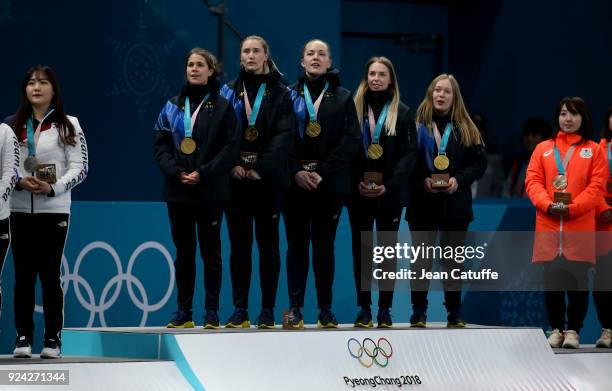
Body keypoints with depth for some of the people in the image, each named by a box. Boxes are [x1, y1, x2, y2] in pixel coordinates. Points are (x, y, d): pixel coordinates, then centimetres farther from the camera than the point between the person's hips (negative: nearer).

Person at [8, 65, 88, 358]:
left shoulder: (68, 125, 4)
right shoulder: (13, 126, 10)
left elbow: (80, 167, -1)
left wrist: (53, 188, -15)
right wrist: (19, 181, -12)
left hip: (54, 210, -2)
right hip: (19, 210, 2)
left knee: (50, 274, -1)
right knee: (23, 274, 3)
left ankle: (53, 338, 4)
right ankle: (23, 336, 8)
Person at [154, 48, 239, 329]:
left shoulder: (221, 107, 1)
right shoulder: (173, 107, 10)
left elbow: (230, 147, -5)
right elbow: (160, 144, 6)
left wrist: (203, 173, -14)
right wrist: (175, 171, -10)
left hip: (210, 191, -3)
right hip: (177, 190, 3)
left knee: (210, 251, 1)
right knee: (183, 252, 7)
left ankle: (212, 311, 4)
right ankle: (183, 311, 10)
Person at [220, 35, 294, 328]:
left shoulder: (280, 93, 4)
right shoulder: (230, 92, 10)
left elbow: (284, 135, -5)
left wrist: (262, 168, -15)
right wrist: (233, 164, -12)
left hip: (268, 179, -2)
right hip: (236, 179, 2)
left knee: (268, 244, 1)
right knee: (239, 244, 3)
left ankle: (268, 310, 4)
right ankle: (240, 310, 6)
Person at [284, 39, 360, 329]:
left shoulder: (342, 98, 9)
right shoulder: (290, 95, 8)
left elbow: (351, 140, 0)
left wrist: (323, 172, -10)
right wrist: (296, 171, -11)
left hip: (329, 183, 0)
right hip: (295, 181, 0)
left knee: (324, 245, 1)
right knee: (297, 244, -1)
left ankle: (325, 309, 4)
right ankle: (295, 308, 0)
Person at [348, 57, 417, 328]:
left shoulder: (402, 113, 4)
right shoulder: (354, 109, 7)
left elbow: (409, 153, -2)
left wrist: (389, 185, -13)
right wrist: (356, 182, -10)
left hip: (390, 194, -1)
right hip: (358, 192, 1)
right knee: (361, 250, 3)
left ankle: (385, 309, 6)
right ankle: (364, 308, 6)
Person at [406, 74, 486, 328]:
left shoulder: (466, 130, 7)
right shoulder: (417, 125, 3)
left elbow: (479, 162, 4)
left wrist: (459, 179, -12)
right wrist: (422, 180, -16)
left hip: (455, 203, 2)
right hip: (423, 203, -2)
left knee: (453, 260, 7)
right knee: (421, 259, -1)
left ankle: (454, 312, 13)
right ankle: (418, 312, 3)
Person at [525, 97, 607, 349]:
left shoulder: (593, 150, 8)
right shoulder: (543, 149, 13)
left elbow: (596, 186, -1)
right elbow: (532, 181, 4)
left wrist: (572, 208, -14)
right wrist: (548, 205, -13)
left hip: (579, 227, -2)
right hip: (548, 227, 2)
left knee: (577, 280, -3)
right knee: (551, 280, 1)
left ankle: (573, 330, 5)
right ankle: (556, 329, 10)